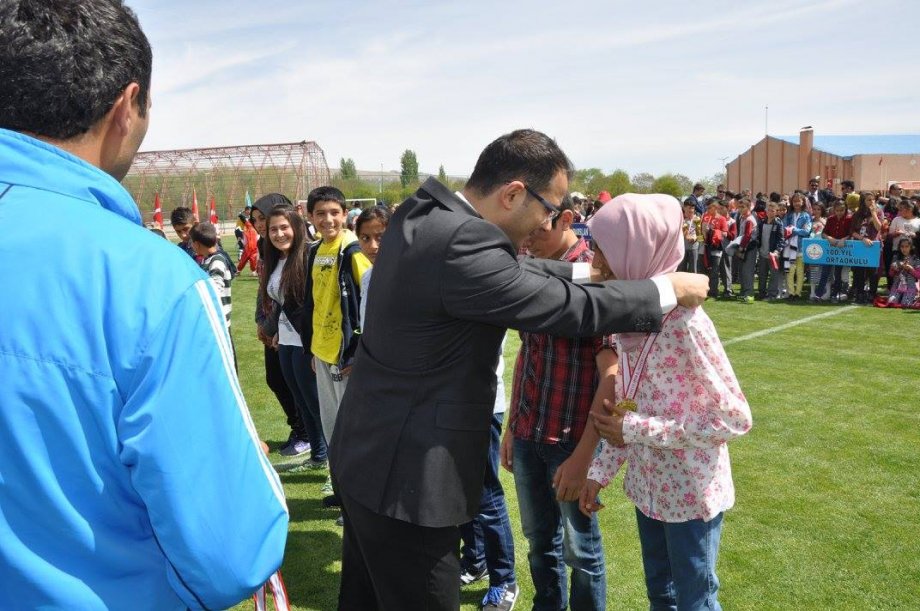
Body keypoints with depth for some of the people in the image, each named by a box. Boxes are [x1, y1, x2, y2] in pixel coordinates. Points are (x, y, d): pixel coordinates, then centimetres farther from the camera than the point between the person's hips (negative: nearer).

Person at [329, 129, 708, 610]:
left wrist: (590, 273, 16)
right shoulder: (464, 244, -27)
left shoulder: (418, 213, 2)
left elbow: (510, 273, 14)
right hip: (405, 478, -10)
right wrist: (671, 290, -5)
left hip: (363, 453, 10)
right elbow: (572, 309, -19)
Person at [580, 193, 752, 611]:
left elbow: (735, 419, -21)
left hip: (691, 493, -7)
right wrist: (601, 472, 3)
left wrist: (637, 430, -21)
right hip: (647, 486, 7)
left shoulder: (685, 320, -24)